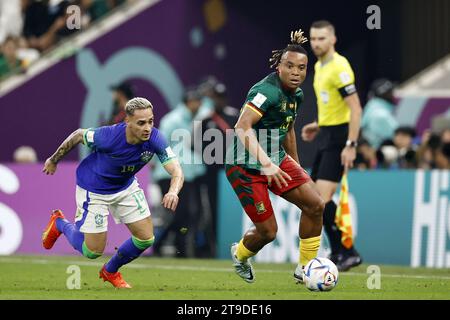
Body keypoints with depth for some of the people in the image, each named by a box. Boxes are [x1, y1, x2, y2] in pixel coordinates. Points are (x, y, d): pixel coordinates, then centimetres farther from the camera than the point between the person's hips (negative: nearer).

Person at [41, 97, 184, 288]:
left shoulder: (155, 139, -26)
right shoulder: (107, 136, -35)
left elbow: (176, 171, -29)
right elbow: (79, 135, -16)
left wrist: (173, 192, -52)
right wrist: (54, 160, 0)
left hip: (126, 186, 5)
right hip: (93, 190, -5)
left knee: (146, 238, 0)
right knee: (93, 251, -1)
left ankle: (110, 271, 29)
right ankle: (59, 223, 31)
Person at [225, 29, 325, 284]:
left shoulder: (296, 94, 5)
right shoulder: (268, 91, -24)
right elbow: (242, 127, -36)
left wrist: (296, 165, 28)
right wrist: (266, 164, -44)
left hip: (276, 160, 8)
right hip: (246, 165, -8)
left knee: (315, 205, -6)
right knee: (268, 231, -5)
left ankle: (305, 268, 9)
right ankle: (240, 254, 31)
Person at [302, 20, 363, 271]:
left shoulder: (339, 67, -16)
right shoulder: (319, 66, 14)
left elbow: (355, 108, -21)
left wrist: (351, 145, -26)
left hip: (339, 137, -10)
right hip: (326, 137, 10)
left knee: (323, 197, -17)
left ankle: (348, 253, -12)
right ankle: (338, 252, 19)